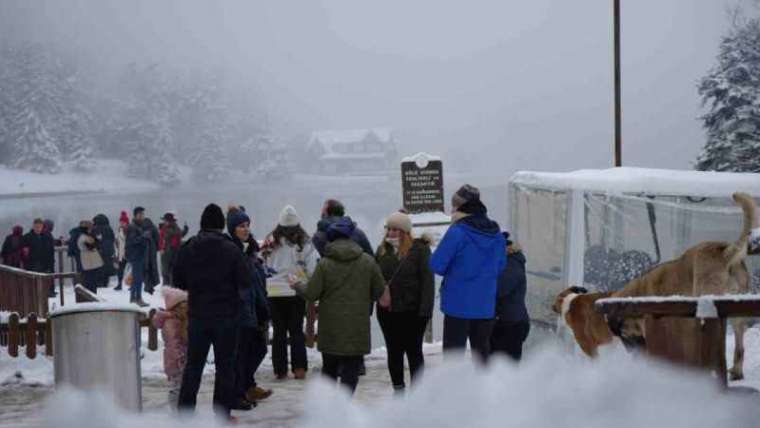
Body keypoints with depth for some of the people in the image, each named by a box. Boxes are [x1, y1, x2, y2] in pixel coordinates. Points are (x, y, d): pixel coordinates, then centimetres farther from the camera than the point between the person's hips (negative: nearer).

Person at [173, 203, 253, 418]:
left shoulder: (187, 249, -3)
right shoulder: (231, 249, -11)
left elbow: (178, 281, 4)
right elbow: (245, 282, -9)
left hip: (197, 315, 3)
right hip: (226, 316, -3)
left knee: (193, 364, 13)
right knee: (225, 365, 6)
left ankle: (184, 409, 15)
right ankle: (222, 411, 7)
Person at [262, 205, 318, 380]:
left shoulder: (271, 243, -3)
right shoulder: (304, 243, -8)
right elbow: (312, 269, -7)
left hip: (274, 293, 1)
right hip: (297, 292, -1)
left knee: (279, 331, 8)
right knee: (297, 330, 9)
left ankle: (280, 370, 9)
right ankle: (299, 368, 3)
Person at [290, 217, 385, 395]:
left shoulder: (325, 263, -7)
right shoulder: (368, 262, -2)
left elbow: (311, 294, -6)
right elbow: (379, 291, 3)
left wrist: (297, 285, 14)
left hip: (331, 329, 1)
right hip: (357, 328, -1)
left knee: (329, 369, 17)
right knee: (350, 372, 2)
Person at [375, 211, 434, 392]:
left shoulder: (419, 249, -8)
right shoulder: (383, 250, 8)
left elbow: (427, 280, -11)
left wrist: (425, 309, -17)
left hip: (412, 311, -5)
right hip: (387, 311, 5)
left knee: (414, 351, 4)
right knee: (393, 351, 12)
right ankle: (398, 390, 23)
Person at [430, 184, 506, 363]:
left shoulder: (457, 232, -15)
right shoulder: (496, 234, 4)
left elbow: (436, 264, -12)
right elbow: (500, 267, 12)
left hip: (458, 304, -5)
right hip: (486, 305, 5)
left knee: (453, 353, 2)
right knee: (482, 350, 15)